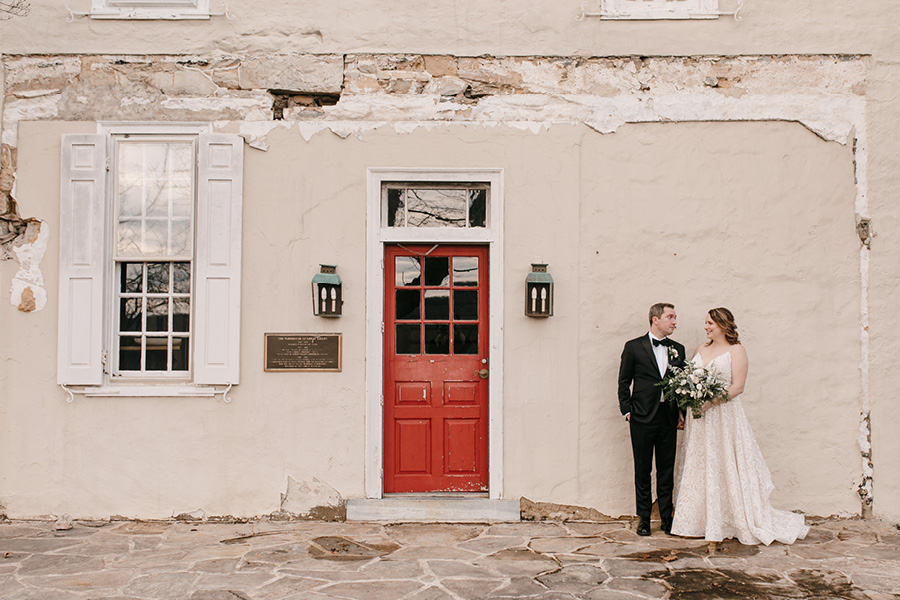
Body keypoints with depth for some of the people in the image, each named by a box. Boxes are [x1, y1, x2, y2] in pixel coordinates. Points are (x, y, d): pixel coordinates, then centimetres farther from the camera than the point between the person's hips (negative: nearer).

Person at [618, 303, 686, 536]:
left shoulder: (678, 349, 10)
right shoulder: (634, 347, -1)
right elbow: (624, 382, 1)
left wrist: (682, 412, 5)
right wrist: (627, 410, -5)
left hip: (669, 418, 3)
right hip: (642, 418, -3)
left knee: (667, 470, 8)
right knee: (642, 470, 5)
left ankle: (666, 517, 19)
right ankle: (644, 518, 15)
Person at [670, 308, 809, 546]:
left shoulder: (736, 350, -2)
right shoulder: (701, 349, 15)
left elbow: (738, 386, -10)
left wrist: (714, 398, -22)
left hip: (724, 417, -6)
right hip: (699, 418, 6)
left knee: (726, 468, -2)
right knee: (698, 468, 6)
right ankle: (700, 522, 14)